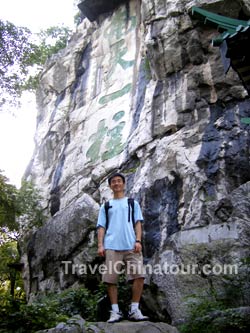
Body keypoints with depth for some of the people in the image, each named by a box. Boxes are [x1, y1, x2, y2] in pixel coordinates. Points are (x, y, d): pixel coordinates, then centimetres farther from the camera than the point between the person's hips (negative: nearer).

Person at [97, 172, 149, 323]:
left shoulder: (133, 203, 18)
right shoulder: (105, 206, 19)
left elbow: (138, 223, 10)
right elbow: (101, 227, 12)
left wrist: (138, 241, -5)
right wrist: (100, 245, -2)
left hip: (131, 246, 0)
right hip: (112, 247, 1)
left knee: (139, 275, -12)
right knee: (111, 279, -3)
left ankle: (134, 310, -2)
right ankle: (115, 311, 6)